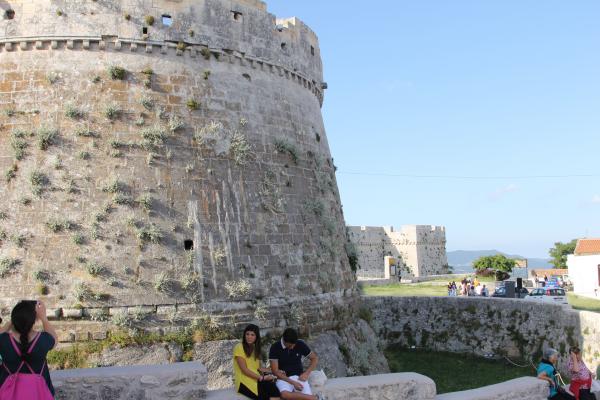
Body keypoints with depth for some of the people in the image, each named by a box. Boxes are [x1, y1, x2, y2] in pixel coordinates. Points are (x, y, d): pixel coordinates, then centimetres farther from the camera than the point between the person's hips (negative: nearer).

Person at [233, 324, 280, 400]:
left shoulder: (255, 348, 19)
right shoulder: (239, 347, -6)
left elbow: (257, 368, 13)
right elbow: (244, 370, -13)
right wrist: (262, 377, -18)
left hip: (256, 379, 6)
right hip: (244, 382, -6)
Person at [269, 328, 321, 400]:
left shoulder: (300, 344, -2)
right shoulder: (275, 347, -9)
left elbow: (315, 358, 9)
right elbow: (275, 371, -11)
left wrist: (307, 373, -7)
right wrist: (293, 383, -19)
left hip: (298, 377, 1)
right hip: (283, 379, -1)